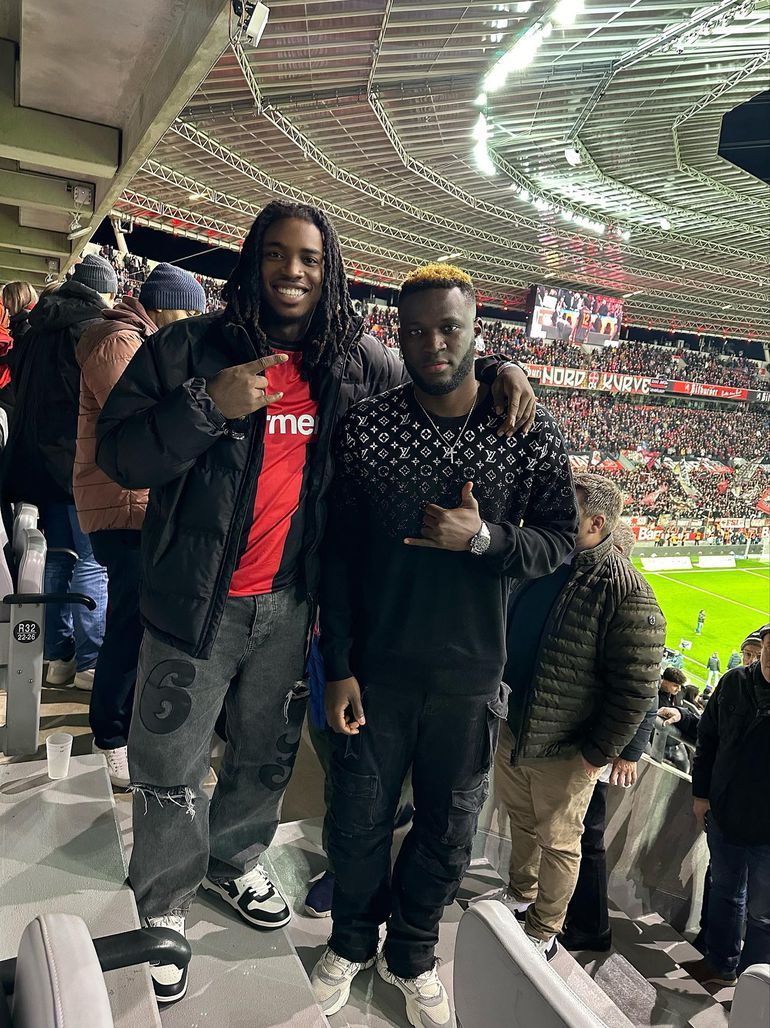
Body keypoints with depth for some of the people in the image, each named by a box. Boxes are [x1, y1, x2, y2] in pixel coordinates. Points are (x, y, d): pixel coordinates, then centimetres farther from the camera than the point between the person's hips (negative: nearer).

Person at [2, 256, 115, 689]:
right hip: (83, 459, -8)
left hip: (45, 458, 8)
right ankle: (90, 664, 1)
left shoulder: (40, 327, 14)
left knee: (60, 557, 13)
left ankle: (58, 656, 20)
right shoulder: (93, 328, -12)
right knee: (92, 563, -3)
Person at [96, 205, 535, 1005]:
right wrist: (209, 407, -24)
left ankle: (233, 861, 51)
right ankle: (165, 909, 39)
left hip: (288, 604, 3)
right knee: (170, 769, 12)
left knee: (266, 754, 21)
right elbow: (119, 455, -10)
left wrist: (499, 369, -2)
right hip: (196, 602, -3)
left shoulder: (355, 362, 1)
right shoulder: (190, 348, -9)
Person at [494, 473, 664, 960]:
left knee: (558, 843, 13)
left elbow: (636, 689, -21)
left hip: (564, 753, -6)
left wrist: (598, 754, -17)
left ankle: (545, 931, 35)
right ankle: (520, 893, 50)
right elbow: (505, 636, 14)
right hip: (512, 732, 7)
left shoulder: (628, 594, -22)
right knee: (521, 820, 26)